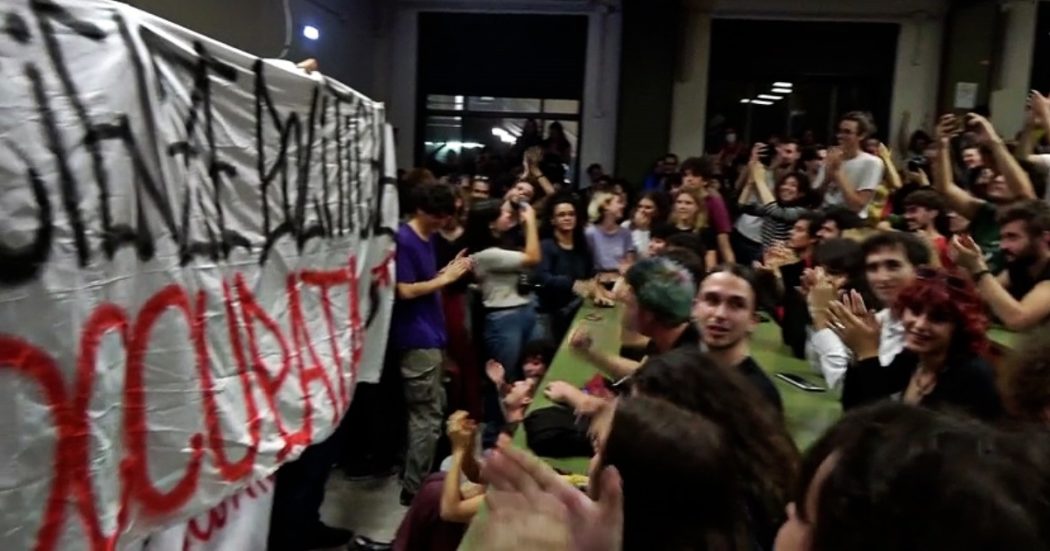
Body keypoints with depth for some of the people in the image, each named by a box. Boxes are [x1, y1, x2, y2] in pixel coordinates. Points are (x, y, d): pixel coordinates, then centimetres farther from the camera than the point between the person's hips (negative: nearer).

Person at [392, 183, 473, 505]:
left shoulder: (428, 238, 14)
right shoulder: (404, 240, -15)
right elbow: (406, 290, -20)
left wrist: (449, 272, 2)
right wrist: (444, 279, -13)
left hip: (431, 334, 10)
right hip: (417, 338, -10)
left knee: (434, 409, 16)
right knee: (427, 416, -5)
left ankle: (421, 478, 28)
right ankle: (414, 488, 6)